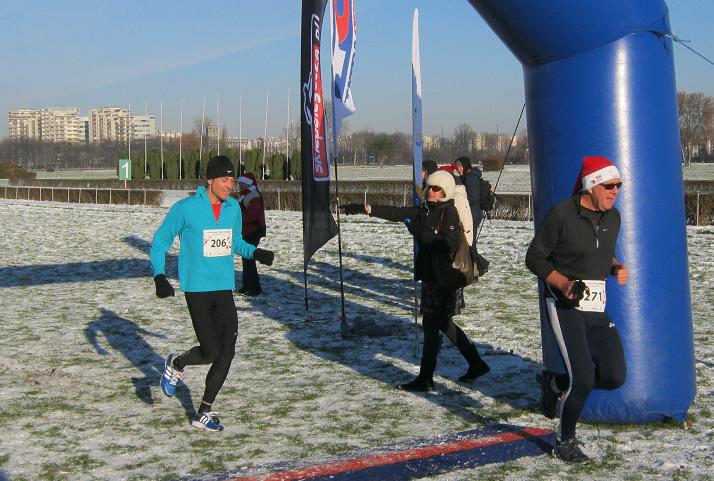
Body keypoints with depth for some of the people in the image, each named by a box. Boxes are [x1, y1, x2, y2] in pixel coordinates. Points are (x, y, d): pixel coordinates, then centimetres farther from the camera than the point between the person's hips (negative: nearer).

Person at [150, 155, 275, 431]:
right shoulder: (186, 209, -10)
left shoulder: (233, 208, 6)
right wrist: (159, 276, -15)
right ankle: (176, 365, 25)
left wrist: (255, 253, 2)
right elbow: (159, 243, -2)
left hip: (225, 289, 5)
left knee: (227, 351, 0)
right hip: (197, 290, -5)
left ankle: (204, 413, 14)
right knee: (211, 351, -10)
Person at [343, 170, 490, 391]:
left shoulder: (449, 213, -13)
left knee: (431, 325, -4)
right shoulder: (424, 211, 11)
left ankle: (425, 379, 4)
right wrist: (366, 209, -1)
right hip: (430, 275, 9)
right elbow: (396, 213, 7)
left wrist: (419, 231, -22)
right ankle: (476, 364, 29)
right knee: (443, 324, 18)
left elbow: (450, 244, -25)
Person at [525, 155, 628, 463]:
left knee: (614, 377, -2)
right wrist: (563, 283, -20)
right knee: (584, 378, -14)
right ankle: (566, 442, 10)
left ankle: (554, 384, 25)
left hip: (598, 310, 7)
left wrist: (616, 267, 1)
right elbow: (534, 257, -6)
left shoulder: (612, 217, 8)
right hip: (565, 306, -7)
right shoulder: (562, 214, -12)